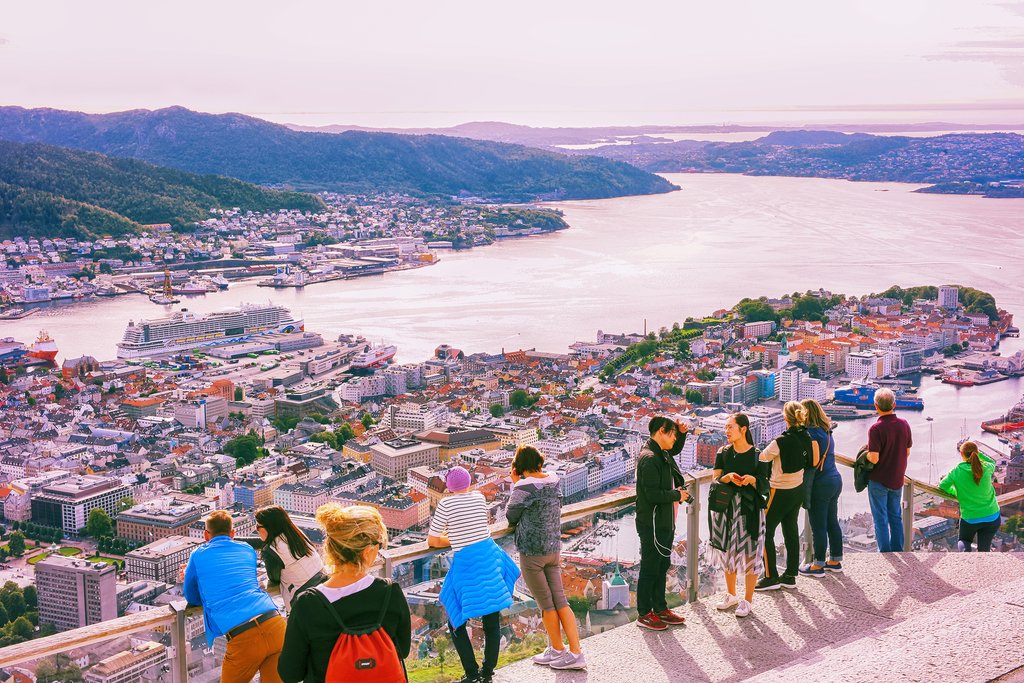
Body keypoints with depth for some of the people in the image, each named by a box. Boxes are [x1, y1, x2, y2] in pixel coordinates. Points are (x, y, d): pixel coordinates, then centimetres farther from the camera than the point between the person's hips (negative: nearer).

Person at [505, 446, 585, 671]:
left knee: (546, 603, 8)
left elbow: (510, 517, -6)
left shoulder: (524, 487, -19)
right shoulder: (554, 480, 2)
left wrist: (515, 484, -4)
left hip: (532, 552, -6)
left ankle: (557, 650, 21)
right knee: (560, 601, 7)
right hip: (554, 549, 6)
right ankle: (576, 653, 4)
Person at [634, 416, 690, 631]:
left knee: (662, 566, 18)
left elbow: (677, 449, 34)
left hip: (665, 522, 10)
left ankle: (660, 608, 29)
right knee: (649, 568, 0)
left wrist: (682, 432, 13)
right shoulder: (649, 458, -21)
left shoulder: (662, 453, 9)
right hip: (652, 524, -10)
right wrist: (677, 495, -13)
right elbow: (653, 494, -26)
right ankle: (644, 614, 10)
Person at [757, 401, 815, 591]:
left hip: (781, 493, -7)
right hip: (798, 489, 7)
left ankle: (771, 577, 6)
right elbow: (811, 462, 9)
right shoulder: (807, 437, -2)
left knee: (766, 532, 4)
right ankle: (790, 576, 19)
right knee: (791, 531, 14)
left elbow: (762, 457, -14)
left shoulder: (782, 441, -24)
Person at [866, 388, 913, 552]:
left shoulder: (876, 429, -20)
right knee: (896, 517, 17)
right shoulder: (904, 424, -2)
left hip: (878, 481, -5)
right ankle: (898, 552, 22)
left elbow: (874, 458, -23)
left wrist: (866, 454, -2)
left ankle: (885, 554, 7)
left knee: (881, 519, 4)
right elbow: (907, 452, 6)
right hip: (897, 480, 5)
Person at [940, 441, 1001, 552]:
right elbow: (992, 463, 17)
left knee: (964, 541, 23)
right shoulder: (986, 468, -8)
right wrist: (979, 454, 9)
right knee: (984, 549, 13)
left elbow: (942, 486, 1)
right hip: (992, 517, 1)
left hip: (970, 519, -1)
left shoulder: (957, 471, -13)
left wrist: (955, 492, 17)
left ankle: (965, 551, -9)